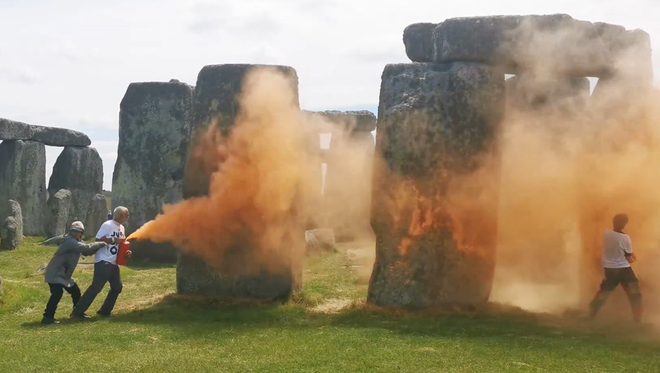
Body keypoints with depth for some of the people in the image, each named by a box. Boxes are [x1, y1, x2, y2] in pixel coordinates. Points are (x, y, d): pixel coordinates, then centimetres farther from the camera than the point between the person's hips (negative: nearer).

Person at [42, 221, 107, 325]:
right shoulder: (69, 241, -21)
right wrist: (100, 244, -22)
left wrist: (98, 246, -4)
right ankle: (47, 317, -21)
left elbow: (86, 252, 11)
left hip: (64, 274, 10)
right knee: (57, 293, -24)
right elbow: (85, 248, -30)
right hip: (54, 273, -10)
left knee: (75, 291, 14)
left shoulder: (76, 242, 10)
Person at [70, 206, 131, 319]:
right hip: (103, 262, -9)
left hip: (113, 263, 9)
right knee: (96, 287, -12)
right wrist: (114, 240, -23)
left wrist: (125, 252, 3)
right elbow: (98, 239, -18)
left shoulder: (121, 228, 14)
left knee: (117, 287, 13)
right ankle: (77, 312, -9)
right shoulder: (107, 225, -12)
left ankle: (104, 311, 21)